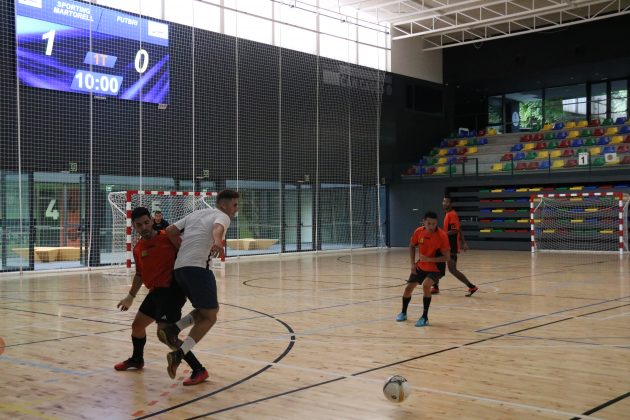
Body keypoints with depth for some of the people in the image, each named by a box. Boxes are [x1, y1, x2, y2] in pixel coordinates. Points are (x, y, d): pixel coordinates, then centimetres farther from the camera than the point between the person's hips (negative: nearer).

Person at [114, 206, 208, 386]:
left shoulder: (168, 238, -12)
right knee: (137, 325, 20)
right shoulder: (138, 249, 9)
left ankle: (199, 370, -9)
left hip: (172, 290, -8)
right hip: (156, 292, 8)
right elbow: (139, 274, 23)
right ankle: (137, 359, 49)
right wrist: (131, 297, 23)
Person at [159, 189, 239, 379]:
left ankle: (172, 330, 2)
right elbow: (217, 228, -20)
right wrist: (217, 242, -41)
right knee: (209, 317, 2)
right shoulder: (222, 216, 5)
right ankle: (179, 354, -14)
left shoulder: (196, 214, 26)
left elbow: (169, 231, 20)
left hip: (179, 268, 8)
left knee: (208, 310, 20)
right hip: (197, 267, -8)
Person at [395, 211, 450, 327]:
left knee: (426, 285, -30)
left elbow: (446, 257, -21)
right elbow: (412, 246, 7)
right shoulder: (418, 232, -12)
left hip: (436, 268, -5)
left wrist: (429, 259, -33)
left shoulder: (442, 235, -25)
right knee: (408, 288, 8)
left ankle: (425, 318, -17)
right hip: (420, 267, 5)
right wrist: (413, 263, -2)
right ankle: (403, 313, 35)